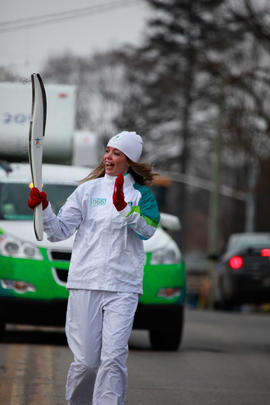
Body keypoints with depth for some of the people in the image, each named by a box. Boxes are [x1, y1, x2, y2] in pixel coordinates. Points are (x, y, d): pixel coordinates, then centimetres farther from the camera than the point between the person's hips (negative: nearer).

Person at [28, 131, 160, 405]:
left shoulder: (141, 194, 8)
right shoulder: (88, 190, 10)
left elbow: (148, 229, -10)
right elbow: (60, 231, 4)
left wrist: (123, 207, -24)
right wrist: (44, 210, -13)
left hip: (123, 286, -1)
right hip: (85, 283, 1)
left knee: (113, 358, -13)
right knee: (86, 361, 1)